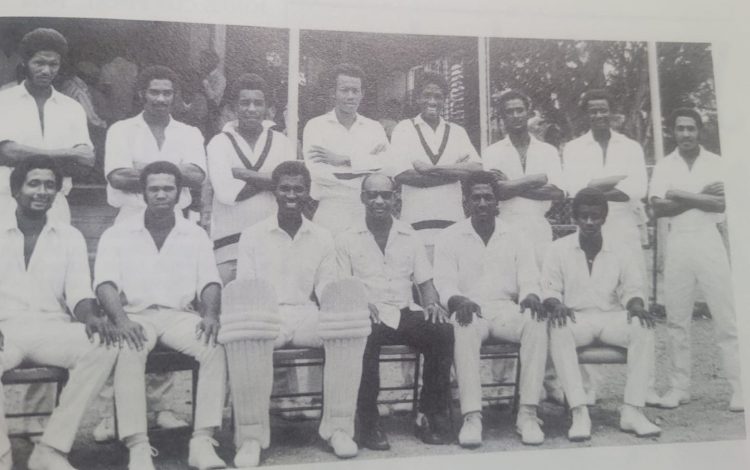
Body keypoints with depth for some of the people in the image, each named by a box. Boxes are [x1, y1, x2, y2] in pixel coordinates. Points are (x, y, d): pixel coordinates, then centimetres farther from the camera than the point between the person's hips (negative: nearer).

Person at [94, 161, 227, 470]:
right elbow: (105, 283, -4)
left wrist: (210, 314, -17)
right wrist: (121, 320, -24)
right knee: (128, 354, -35)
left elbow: (209, 282, 5)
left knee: (216, 349, -28)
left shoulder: (196, 235, 12)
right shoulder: (116, 235, 7)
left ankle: (202, 442, -27)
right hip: (135, 315, -1)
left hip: (179, 315, 2)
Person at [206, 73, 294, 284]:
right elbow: (226, 192, -11)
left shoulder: (280, 140, 9)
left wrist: (245, 174, -9)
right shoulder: (220, 142, 4)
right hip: (229, 241, -1)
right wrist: (271, 179, -6)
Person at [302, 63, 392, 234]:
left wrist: (343, 160, -11)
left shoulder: (375, 128, 11)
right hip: (328, 217, -2)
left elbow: (388, 166, -5)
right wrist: (368, 165, -8)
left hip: (367, 214, 2)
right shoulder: (315, 126, 4)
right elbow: (317, 172, -11)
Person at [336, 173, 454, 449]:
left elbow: (425, 282, 16)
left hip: (403, 313, 3)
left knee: (444, 330, -26)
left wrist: (432, 303, -7)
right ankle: (368, 424, -23)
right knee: (364, 336, -38)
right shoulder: (347, 240, 9)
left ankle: (431, 416, -14)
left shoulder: (410, 238, 17)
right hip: (367, 316, -3)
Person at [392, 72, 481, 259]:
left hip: (454, 220, 2)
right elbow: (402, 175, -8)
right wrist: (456, 171, -4)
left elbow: (477, 169, 0)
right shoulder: (404, 129, 7)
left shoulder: (457, 131, 15)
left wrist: (430, 168, -9)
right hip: (416, 222, -2)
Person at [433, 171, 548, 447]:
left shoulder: (516, 239, 15)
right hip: (469, 310, -2)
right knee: (465, 327, -37)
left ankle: (528, 414, -28)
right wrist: (458, 300, -24)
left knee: (536, 322, -30)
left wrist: (531, 296, -18)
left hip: (507, 310, 2)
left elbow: (529, 280, 7)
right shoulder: (449, 238, 9)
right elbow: (445, 283, -1)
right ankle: (471, 416, -35)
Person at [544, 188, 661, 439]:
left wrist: (636, 306, -14)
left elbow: (632, 288, 10)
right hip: (574, 317, -2)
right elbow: (550, 289, 2)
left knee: (643, 327, -29)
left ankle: (632, 410, -25)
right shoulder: (559, 248, 5)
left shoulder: (619, 251, 10)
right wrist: (556, 306, -21)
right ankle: (579, 412, -36)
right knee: (558, 330, -36)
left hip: (611, 317, 2)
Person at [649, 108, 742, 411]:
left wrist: (682, 195, -12)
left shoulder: (717, 163, 5)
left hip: (709, 240, -1)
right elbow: (658, 208, -5)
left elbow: (725, 203, -9)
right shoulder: (664, 166, 8)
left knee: (726, 316, -3)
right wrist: (703, 196, -9)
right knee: (676, 318, 3)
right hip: (677, 242, 1)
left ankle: (740, 387, 3)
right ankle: (679, 387, 10)